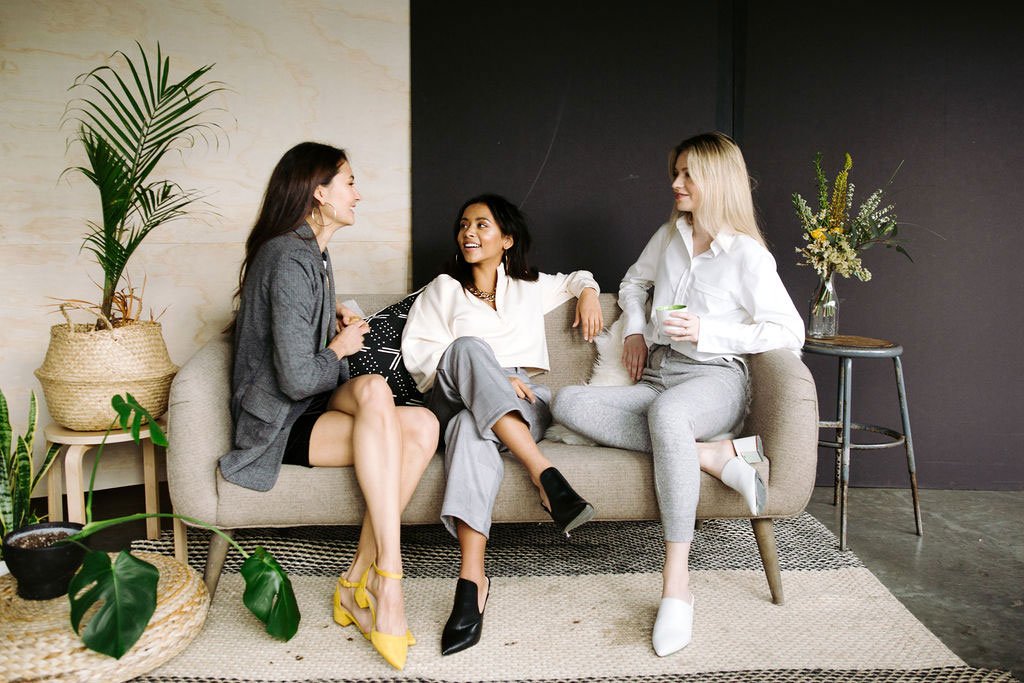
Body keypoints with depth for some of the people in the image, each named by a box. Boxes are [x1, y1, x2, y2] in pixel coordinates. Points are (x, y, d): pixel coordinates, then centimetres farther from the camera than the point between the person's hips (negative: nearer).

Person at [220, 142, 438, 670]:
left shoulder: (310, 253, 16)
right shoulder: (289, 259, -16)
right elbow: (297, 379, -22)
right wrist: (341, 348, -3)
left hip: (311, 409, 9)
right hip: (276, 424, -9)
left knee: (422, 426, -19)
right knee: (374, 389, -37)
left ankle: (359, 582, -16)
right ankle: (386, 581, -34)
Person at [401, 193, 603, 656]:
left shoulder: (530, 287, 27)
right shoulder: (443, 288, 20)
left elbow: (574, 278, 46)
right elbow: (417, 352, 4)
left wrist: (588, 292, 19)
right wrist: (490, 376, -10)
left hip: (524, 403, 1)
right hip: (455, 400, 0)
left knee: (472, 426, -39)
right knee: (469, 347, -38)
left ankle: (471, 579, -52)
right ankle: (544, 473, -49)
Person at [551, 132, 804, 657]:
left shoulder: (748, 255, 1)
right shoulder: (669, 236, 18)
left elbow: (790, 332, -5)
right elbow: (633, 283, 37)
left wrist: (705, 331, -14)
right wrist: (635, 329, 16)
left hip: (714, 380, -6)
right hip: (655, 380, 6)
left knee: (665, 411, -43)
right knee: (568, 403, -24)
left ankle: (676, 588, -38)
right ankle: (712, 456, -28)